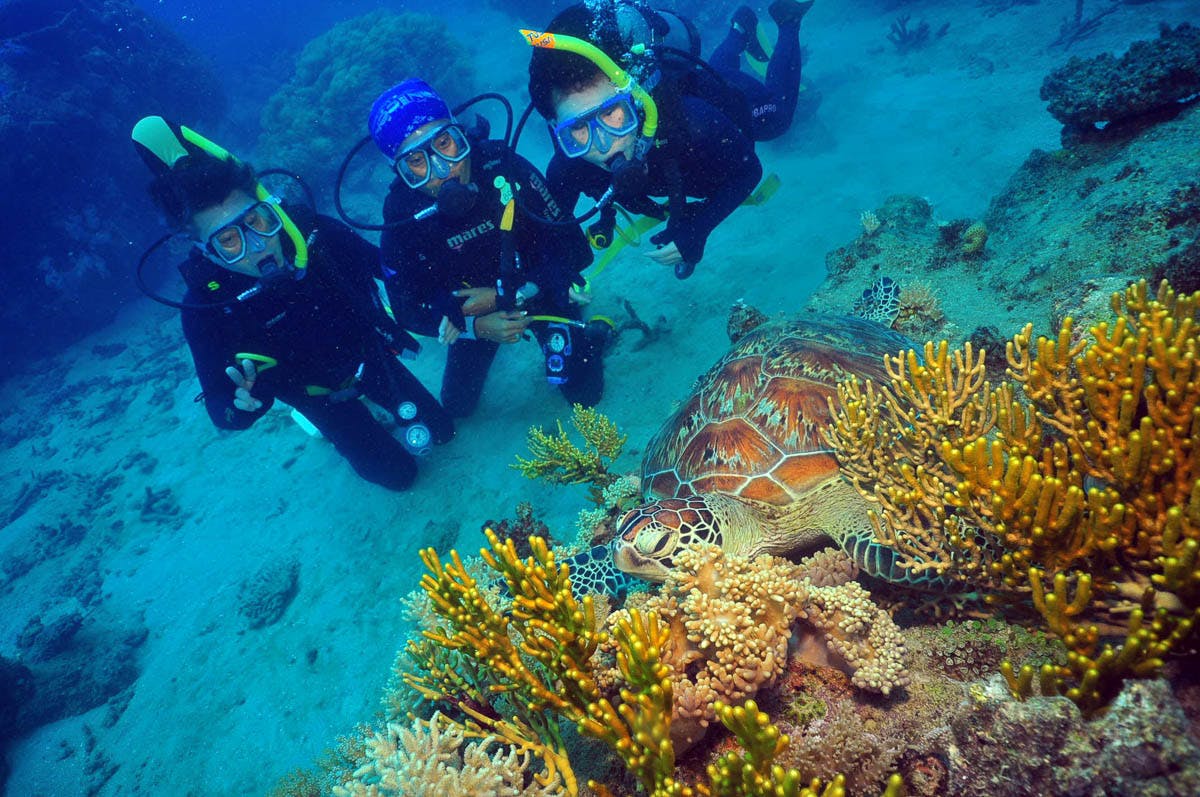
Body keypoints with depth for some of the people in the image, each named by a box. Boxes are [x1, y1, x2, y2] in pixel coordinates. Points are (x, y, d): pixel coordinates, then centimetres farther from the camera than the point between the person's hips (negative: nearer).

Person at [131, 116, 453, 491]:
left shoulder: (311, 231, -28)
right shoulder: (206, 307, -32)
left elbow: (383, 264, -8)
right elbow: (220, 409, -25)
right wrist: (240, 406, -48)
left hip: (368, 357, 3)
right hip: (316, 392, -2)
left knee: (440, 430, 14)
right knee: (399, 472, 5)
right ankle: (332, 426, 31)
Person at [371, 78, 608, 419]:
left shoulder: (506, 169, -32)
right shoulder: (401, 220, -26)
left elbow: (574, 250, -24)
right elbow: (408, 309, -15)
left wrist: (504, 294, -28)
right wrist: (476, 327, -30)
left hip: (537, 289, -1)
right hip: (471, 309, 2)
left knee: (584, 394, -3)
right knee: (457, 407, 10)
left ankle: (584, 333, 27)